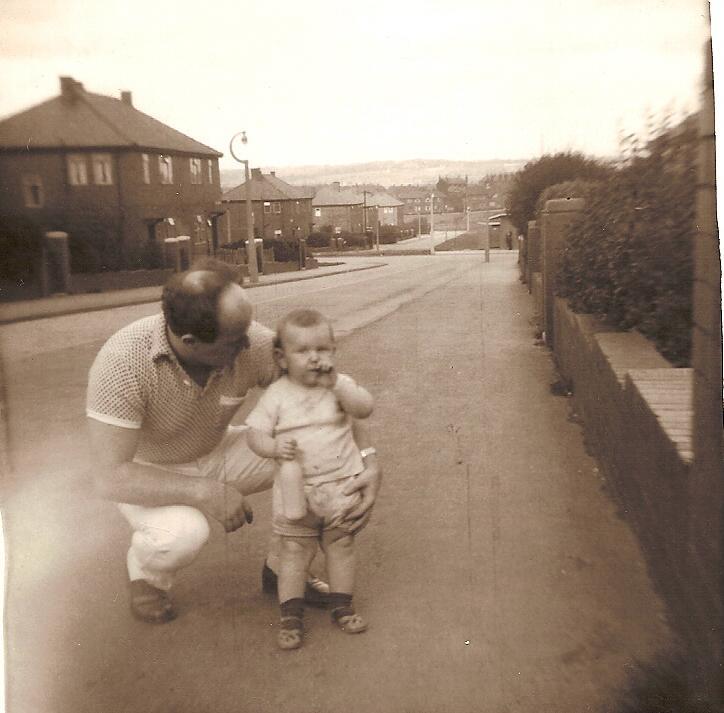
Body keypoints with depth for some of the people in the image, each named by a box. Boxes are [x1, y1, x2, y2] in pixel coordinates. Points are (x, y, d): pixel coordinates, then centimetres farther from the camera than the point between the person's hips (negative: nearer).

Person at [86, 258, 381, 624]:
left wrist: (369, 461, -31)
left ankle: (281, 568, 7)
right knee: (184, 533, -37)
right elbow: (110, 477, -35)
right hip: (150, 476, -4)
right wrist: (206, 493, -39)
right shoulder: (122, 362, -37)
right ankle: (146, 567, 2)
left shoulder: (254, 343, -27)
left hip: (215, 454, 4)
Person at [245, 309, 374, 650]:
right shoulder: (276, 395, -5)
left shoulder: (340, 385, -3)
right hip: (296, 489, -1)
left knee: (341, 545, 11)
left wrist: (336, 385, -28)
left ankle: (342, 606, 27)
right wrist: (273, 446, -26)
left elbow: (365, 408, -18)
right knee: (295, 551, 5)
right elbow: (255, 432, -6)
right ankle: (290, 615, 16)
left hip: (341, 485, 1)